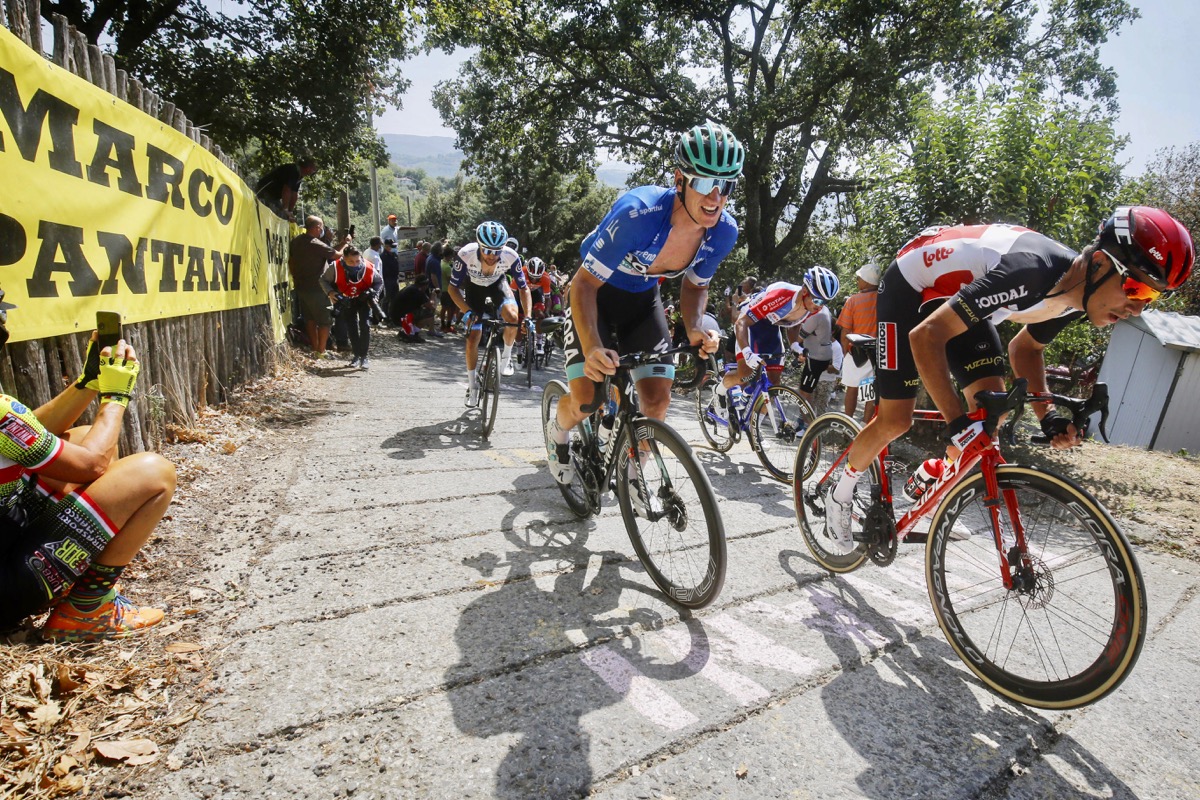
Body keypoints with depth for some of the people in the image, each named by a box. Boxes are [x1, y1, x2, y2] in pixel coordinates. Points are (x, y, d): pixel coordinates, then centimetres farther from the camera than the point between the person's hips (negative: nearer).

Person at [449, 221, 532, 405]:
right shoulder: (466, 255, -36)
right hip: (474, 287, 0)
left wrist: (527, 316, -33)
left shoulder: (510, 257, -34)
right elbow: (453, 288, -24)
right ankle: (472, 387, 14)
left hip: (498, 284, 0)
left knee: (512, 316, -31)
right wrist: (467, 311, -38)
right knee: (473, 338, -4)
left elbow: (524, 288, -21)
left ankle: (506, 356, -2)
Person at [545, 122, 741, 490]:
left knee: (658, 400, -6)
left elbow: (695, 285, 0)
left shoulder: (724, 232, -19)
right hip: (596, 292, -4)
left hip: (642, 297, 4)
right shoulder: (638, 212, -36)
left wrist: (695, 328, -21)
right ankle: (557, 431, 26)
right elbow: (584, 284, -30)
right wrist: (592, 348, -46)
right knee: (586, 402, -13)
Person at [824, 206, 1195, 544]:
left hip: (955, 294, 8)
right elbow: (926, 335, -41)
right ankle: (841, 492, 15)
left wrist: (1048, 415, -8)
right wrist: (958, 423, -43)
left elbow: (1025, 348, 8)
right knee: (895, 421, -9)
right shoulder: (1030, 271, -38)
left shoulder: (1075, 293, -11)